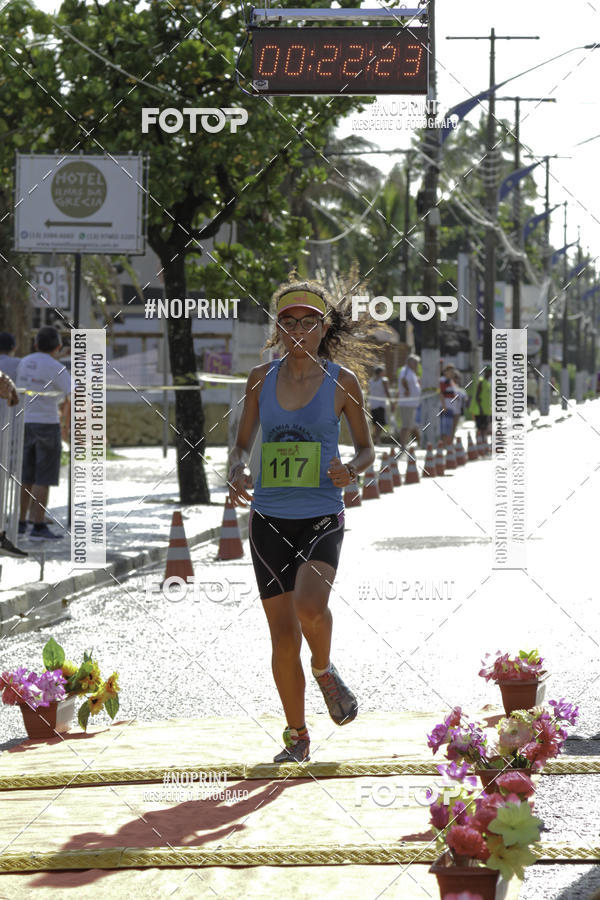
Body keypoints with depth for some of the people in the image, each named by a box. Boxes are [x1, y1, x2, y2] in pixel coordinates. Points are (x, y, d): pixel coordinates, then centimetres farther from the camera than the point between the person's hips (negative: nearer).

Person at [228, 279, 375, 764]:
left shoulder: (342, 382, -1)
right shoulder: (262, 378, 5)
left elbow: (367, 449, 7)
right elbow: (243, 443, 12)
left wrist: (350, 470, -15)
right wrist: (236, 474, -9)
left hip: (321, 519, -3)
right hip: (269, 519, 3)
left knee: (309, 605, -28)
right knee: (283, 633, 3)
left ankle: (325, 669, 6)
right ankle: (297, 737, 18)